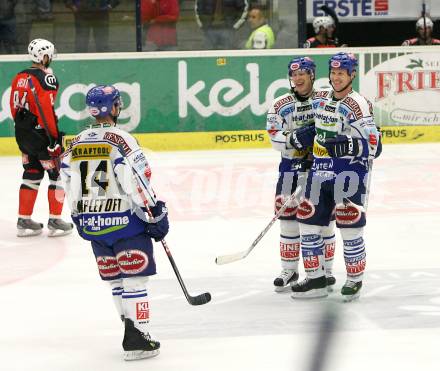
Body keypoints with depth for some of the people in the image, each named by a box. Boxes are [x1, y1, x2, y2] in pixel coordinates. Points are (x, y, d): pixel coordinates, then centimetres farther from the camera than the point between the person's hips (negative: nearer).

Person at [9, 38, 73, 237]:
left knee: (32, 174, 16)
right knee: (57, 174, 3)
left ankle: (24, 221, 17)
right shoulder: (46, 78, -16)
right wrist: (55, 137, -15)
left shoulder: (19, 77, 8)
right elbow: (46, 110, -20)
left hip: (23, 134, 8)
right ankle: (55, 221, 5)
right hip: (40, 133, -8)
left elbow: (15, 108, 13)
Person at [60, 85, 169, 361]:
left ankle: (134, 330, 23)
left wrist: (81, 219, 25)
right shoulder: (120, 141, -13)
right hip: (125, 220, -7)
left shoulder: (76, 144, 7)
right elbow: (136, 183, -18)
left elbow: (70, 187, 13)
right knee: (135, 279, -3)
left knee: (115, 280, 16)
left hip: (92, 223, 7)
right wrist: (157, 216, -10)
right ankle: (137, 340, -7)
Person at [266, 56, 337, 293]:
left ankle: (325, 269, 13)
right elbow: (275, 138, -7)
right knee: (288, 216, 0)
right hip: (291, 166, 1)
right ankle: (289, 270, 10)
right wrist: (295, 138, -24)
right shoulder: (280, 105, 2)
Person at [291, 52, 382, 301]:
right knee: (309, 222, 5)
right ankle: (316, 279, 15)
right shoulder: (319, 99, 10)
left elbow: (373, 147, -18)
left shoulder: (358, 105, -13)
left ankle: (355, 280, 9)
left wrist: (348, 146, -27)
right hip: (320, 170, 7)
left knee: (349, 227, -7)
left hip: (350, 171, -7)